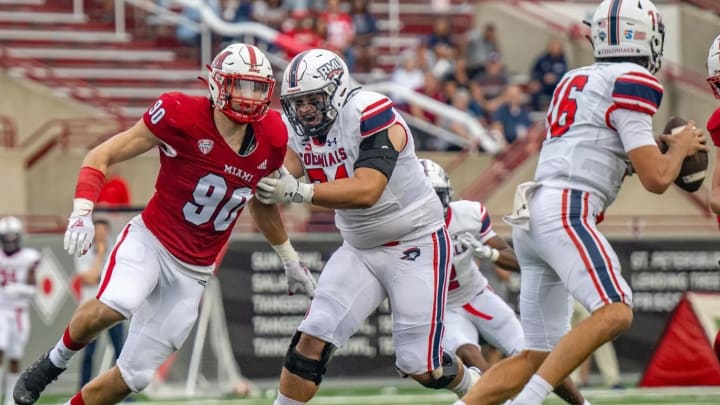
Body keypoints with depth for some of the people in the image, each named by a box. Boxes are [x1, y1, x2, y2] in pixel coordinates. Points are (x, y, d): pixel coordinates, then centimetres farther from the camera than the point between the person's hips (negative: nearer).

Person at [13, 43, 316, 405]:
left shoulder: (271, 138, 0)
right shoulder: (183, 117, -16)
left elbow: (262, 203, 21)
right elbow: (102, 156, -11)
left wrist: (290, 260, 29)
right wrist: (82, 212, -25)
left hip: (192, 273, 5)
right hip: (150, 240, -5)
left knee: (133, 376, 2)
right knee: (111, 308, -35)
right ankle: (55, 361, -5)